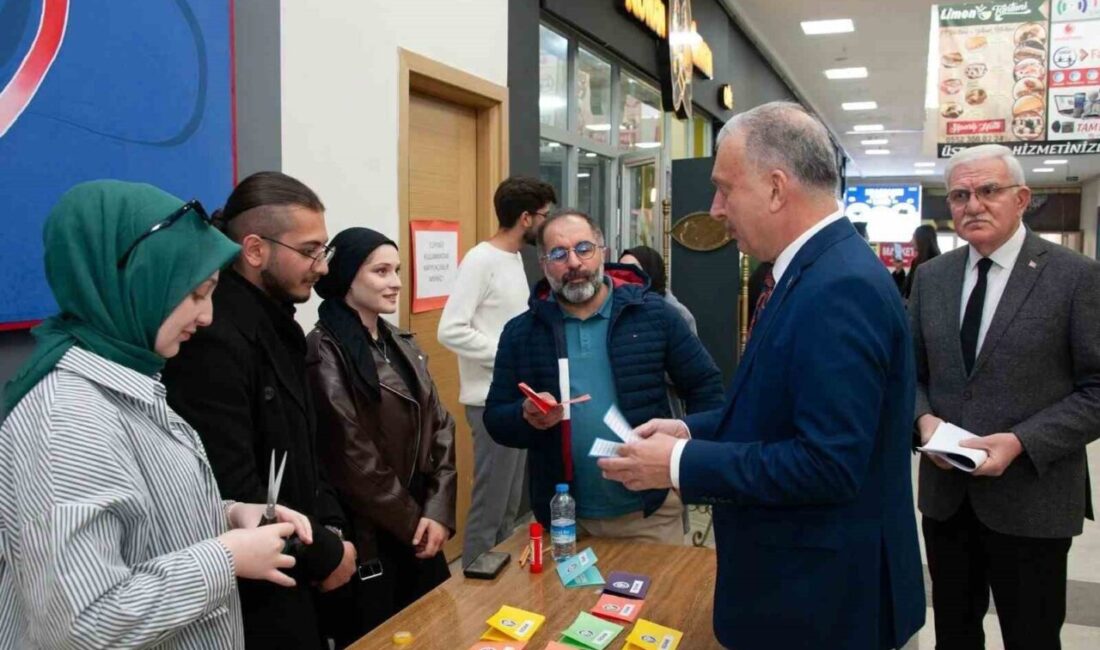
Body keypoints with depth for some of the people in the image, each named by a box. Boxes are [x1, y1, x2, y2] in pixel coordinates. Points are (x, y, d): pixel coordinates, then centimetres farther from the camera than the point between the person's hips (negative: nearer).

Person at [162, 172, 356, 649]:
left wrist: (330, 526, 1)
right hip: (251, 595, -9)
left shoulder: (276, 324, 7)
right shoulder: (213, 338, -24)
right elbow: (232, 492, -27)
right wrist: (325, 554, -15)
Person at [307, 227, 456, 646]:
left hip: (420, 527, 7)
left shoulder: (402, 346, 9)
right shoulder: (325, 354, -14)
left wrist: (438, 511, -6)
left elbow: (439, 428, 5)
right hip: (369, 537, -7)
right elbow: (352, 458, -17)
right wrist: (412, 521, -10)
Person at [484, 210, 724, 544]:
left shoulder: (653, 313, -3)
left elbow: (706, 386, 3)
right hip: (562, 517, 1)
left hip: (649, 511, -1)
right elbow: (495, 420, 3)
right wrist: (527, 417, -18)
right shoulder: (520, 332, 1)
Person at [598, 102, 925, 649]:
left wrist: (681, 463, -22)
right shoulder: (816, 270, 6)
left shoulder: (841, 288, -25)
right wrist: (691, 430, 3)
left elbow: (827, 464, -29)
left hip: (822, 593, -9)